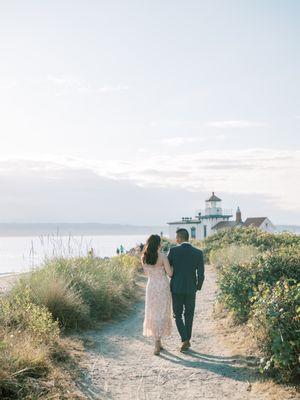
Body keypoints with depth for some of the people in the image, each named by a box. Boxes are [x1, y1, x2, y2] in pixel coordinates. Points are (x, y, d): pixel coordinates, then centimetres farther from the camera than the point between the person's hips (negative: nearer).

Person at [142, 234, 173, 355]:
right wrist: (171, 264, 8)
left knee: (153, 314, 14)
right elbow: (170, 273, -10)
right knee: (162, 314, 3)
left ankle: (158, 342, 21)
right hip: (163, 286, -4)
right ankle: (157, 343, -5)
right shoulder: (163, 257, -14)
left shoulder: (144, 258, -1)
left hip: (151, 286, 4)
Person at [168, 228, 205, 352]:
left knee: (177, 315, 11)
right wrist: (198, 287, 12)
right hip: (191, 289, 2)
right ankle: (187, 340, 21)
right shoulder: (198, 253, -5)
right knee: (188, 316, 16)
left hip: (176, 288, -1)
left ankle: (184, 340, -3)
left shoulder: (173, 251, -9)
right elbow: (201, 274, -6)